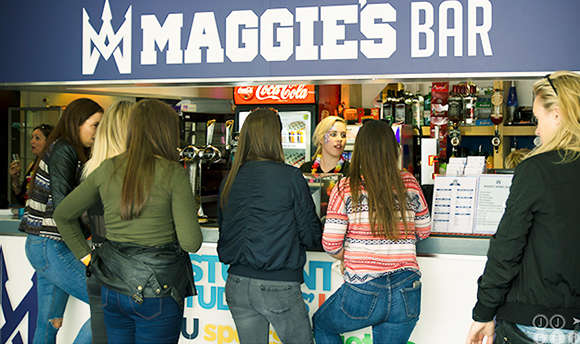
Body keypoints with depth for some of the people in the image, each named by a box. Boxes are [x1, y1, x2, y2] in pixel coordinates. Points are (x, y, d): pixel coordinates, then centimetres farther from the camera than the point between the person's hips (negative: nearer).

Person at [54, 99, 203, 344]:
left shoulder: (108, 169, 3)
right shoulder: (173, 173, -12)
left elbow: (62, 215, 12)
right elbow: (191, 242, -14)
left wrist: (86, 257, 13)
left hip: (112, 289, 5)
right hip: (157, 291, -5)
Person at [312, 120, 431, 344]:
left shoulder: (346, 189, -7)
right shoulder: (409, 184, 2)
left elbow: (330, 245, -8)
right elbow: (424, 231, 15)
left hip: (363, 293, -3)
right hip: (407, 294, 3)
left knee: (321, 324, 26)